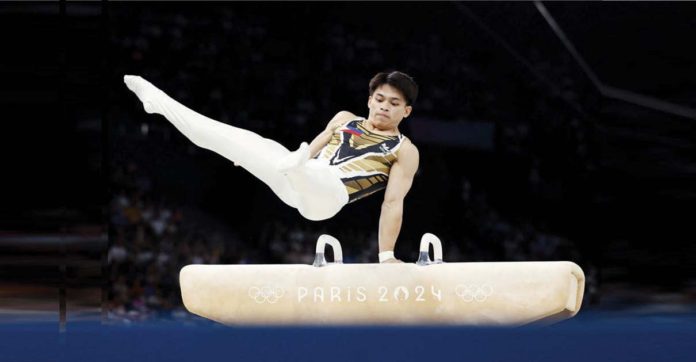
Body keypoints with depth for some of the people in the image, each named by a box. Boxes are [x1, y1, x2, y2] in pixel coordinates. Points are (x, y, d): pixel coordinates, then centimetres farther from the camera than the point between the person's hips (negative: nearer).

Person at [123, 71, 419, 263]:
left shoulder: (405, 151, 10)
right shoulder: (344, 119, 25)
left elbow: (394, 203, 2)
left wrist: (387, 255, -8)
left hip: (329, 196, -6)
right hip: (293, 185, 6)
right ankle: (155, 100, -6)